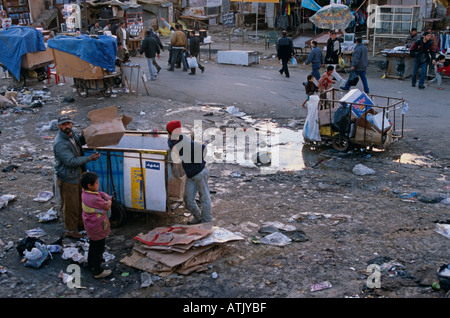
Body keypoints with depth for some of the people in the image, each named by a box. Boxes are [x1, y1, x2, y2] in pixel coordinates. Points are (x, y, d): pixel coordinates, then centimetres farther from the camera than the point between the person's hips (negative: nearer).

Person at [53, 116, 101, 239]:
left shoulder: (71, 134, 0)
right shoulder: (60, 143, -29)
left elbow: (80, 140, 23)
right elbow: (71, 161, -31)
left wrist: (84, 136, 0)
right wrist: (89, 158, -29)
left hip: (77, 174, 10)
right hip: (68, 179, -9)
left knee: (80, 200, 25)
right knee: (71, 205, 4)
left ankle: (79, 222, 46)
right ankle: (70, 230, 20)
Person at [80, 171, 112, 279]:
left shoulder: (84, 194, -2)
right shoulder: (94, 199, -32)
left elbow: (102, 194, 2)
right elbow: (107, 207, -20)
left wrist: (108, 200, -15)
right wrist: (108, 203, 0)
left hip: (90, 227, 10)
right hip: (98, 229, -10)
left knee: (93, 246, 27)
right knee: (99, 249, 4)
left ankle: (91, 264, 45)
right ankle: (98, 272, 16)